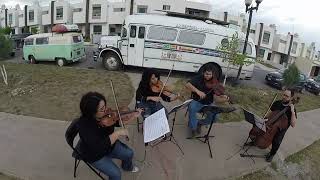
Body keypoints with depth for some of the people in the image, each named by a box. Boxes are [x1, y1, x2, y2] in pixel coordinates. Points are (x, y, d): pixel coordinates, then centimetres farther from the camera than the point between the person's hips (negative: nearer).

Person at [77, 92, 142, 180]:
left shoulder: (105, 113, -20)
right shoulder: (84, 125, -37)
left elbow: (118, 122, -3)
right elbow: (99, 147, -42)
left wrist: (132, 116, -14)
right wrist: (118, 133, -39)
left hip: (109, 144, 6)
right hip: (95, 154, -5)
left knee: (129, 153, 9)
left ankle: (127, 167, 43)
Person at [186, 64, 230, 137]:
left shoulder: (215, 83, -5)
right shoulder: (198, 78, -8)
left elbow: (216, 98, -13)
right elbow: (188, 84, -23)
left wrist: (224, 99, -34)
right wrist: (197, 91, -36)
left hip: (209, 104, 2)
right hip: (197, 101, -2)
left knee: (215, 116, -23)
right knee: (192, 108, -34)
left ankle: (200, 123, 9)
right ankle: (193, 128, -8)